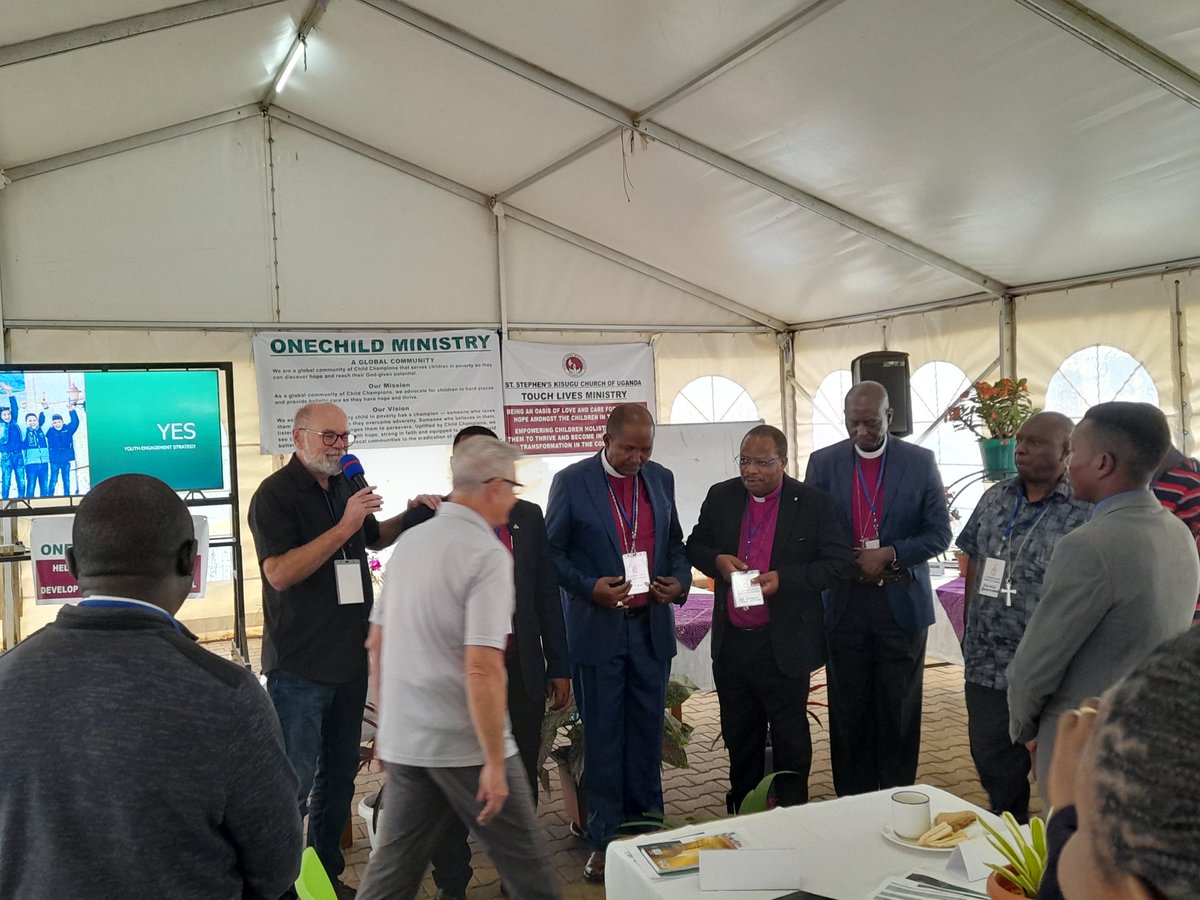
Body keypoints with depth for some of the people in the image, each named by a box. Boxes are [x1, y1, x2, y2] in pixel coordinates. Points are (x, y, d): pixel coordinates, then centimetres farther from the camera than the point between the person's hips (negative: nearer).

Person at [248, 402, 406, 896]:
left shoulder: (346, 486, 9)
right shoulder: (276, 494, -12)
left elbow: (374, 537, 26)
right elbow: (280, 573, -24)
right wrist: (344, 527, -26)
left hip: (350, 658, 7)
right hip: (300, 665, -7)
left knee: (340, 772, 16)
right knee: (295, 779, 0)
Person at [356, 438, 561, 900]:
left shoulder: (408, 541, 7)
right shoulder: (487, 554, -18)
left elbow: (378, 640, 15)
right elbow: (482, 670, -24)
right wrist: (495, 763, -19)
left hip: (404, 738, 7)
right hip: (465, 744, -7)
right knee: (524, 859, 10)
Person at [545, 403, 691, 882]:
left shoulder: (661, 479, 6)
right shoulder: (571, 482, -7)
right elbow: (552, 552, -4)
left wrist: (680, 580, -5)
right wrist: (589, 587, -19)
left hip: (651, 627, 4)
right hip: (598, 628, -4)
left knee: (647, 731, 13)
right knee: (603, 736, 6)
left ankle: (646, 823, 27)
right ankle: (603, 838, 18)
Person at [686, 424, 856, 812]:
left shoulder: (813, 503, -8)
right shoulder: (721, 497, 3)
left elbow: (841, 562, -9)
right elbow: (695, 545, 14)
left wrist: (783, 579, -20)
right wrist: (717, 560, -10)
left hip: (784, 645, -4)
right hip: (730, 644, 4)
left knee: (790, 737, 10)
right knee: (739, 735, 18)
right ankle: (742, 812, 34)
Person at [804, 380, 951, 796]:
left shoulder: (921, 462, 0)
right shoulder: (823, 462, 2)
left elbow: (939, 533, -1)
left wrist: (889, 554, -15)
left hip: (902, 601, -1)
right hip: (845, 602, 1)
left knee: (900, 709, 8)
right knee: (849, 710, 7)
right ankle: (852, 800, 20)